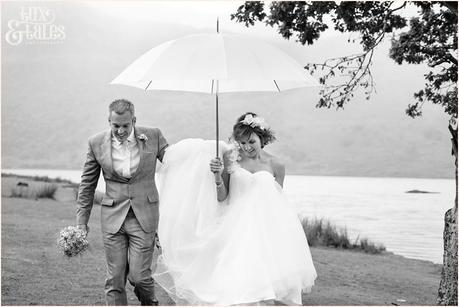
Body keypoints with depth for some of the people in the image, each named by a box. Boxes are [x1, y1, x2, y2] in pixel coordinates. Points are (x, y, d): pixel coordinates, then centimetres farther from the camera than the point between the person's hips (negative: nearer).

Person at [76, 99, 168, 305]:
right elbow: (87, 184, 7)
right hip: (113, 217, 1)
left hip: (144, 217, -1)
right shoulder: (97, 143, -2)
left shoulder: (153, 136, -5)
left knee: (138, 275, -4)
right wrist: (81, 221, 7)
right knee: (115, 279, 2)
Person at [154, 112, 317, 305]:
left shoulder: (275, 165, 1)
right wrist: (218, 176, -15)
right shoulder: (231, 159, 0)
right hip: (237, 226, 0)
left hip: (266, 228, 0)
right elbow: (222, 198, 2)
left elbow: (278, 202, 10)